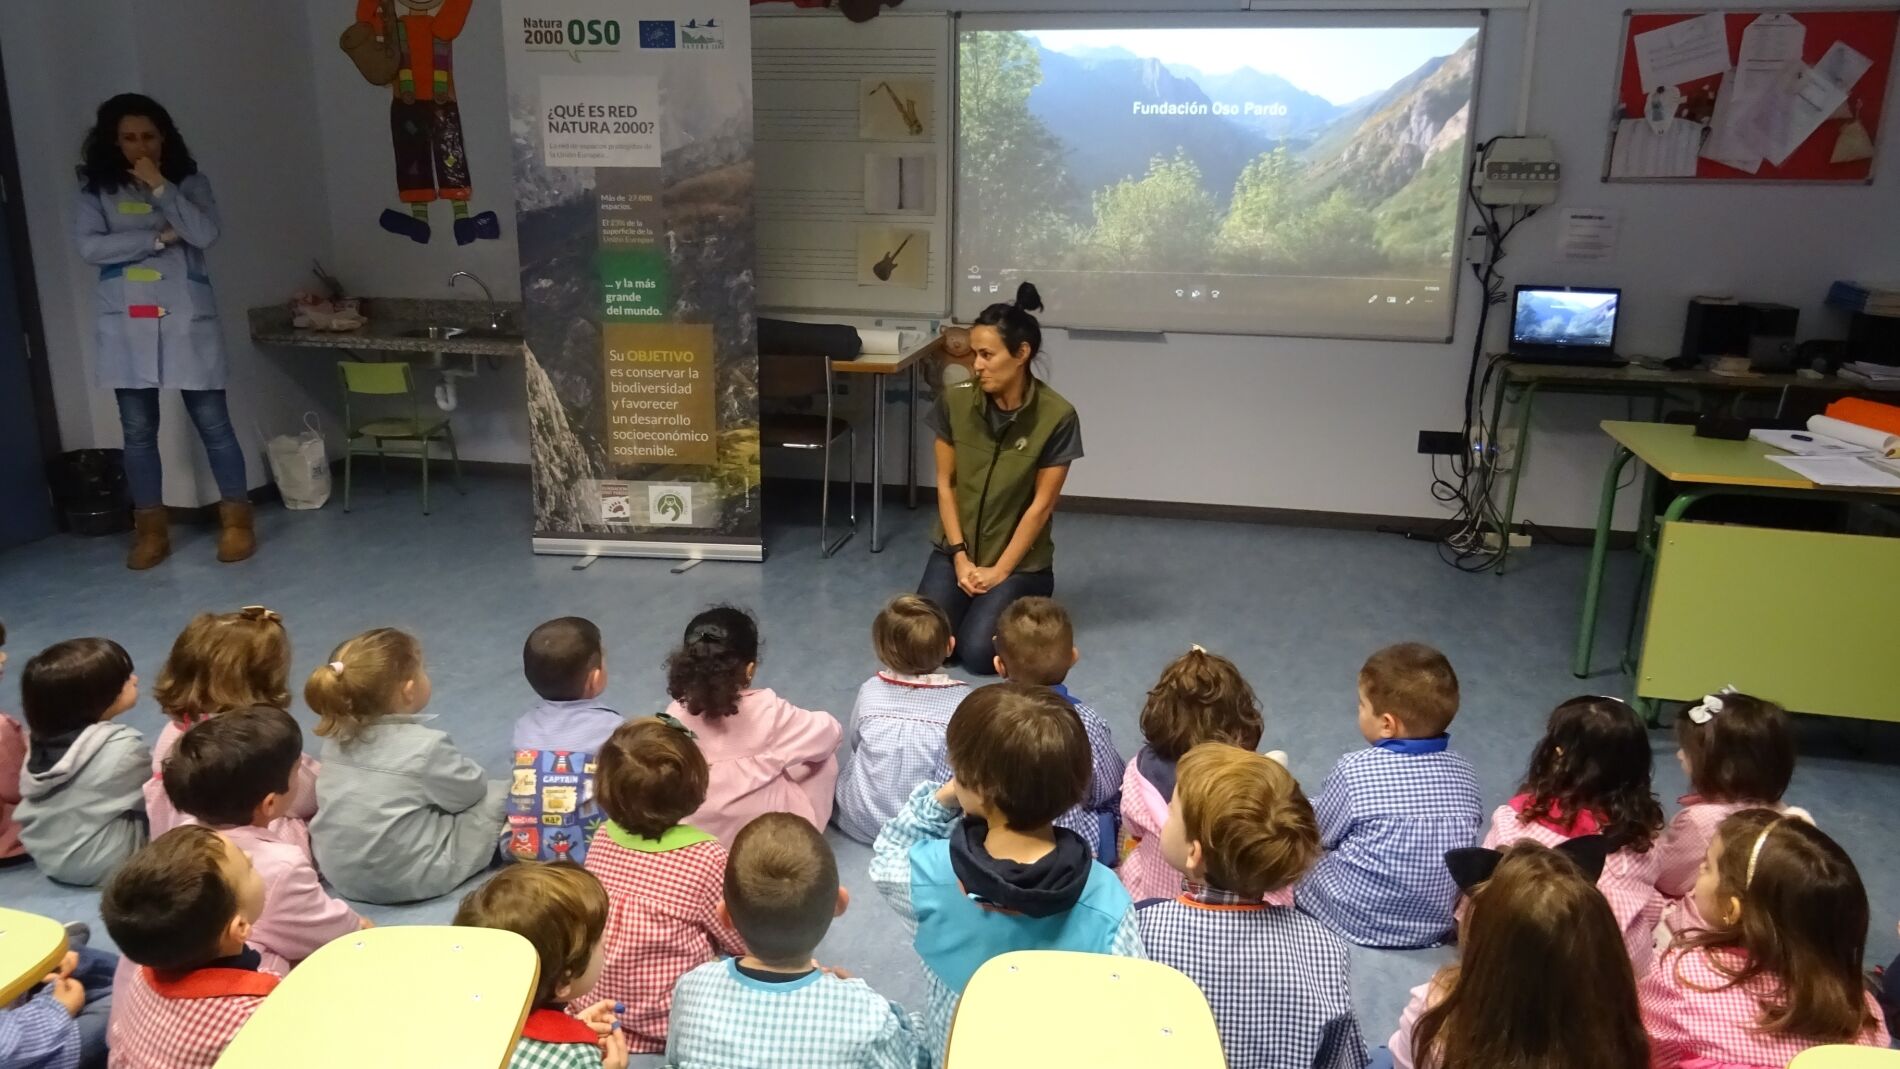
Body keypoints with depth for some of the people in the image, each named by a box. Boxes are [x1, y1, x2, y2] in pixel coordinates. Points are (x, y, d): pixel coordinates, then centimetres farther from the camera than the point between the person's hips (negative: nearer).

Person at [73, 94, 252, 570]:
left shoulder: (190, 183, 6)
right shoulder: (98, 191, 7)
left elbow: (205, 234, -11)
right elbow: (89, 247, -7)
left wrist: (159, 187, -13)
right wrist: (160, 237, -10)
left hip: (187, 321, -2)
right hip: (127, 326, 2)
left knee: (213, 422, -1)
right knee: (138, 430, 6)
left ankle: (236, 521, 7)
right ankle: (151, 530, 14)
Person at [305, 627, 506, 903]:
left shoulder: (337, 737, -3)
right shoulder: (425, 746, -23)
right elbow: (471, 790, -6)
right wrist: (455, 764, 15)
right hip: (407, 880, -7)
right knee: (502, 796, 4)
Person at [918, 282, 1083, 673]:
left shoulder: (1057, 416, -17)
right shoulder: (955, 401, -8)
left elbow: (1041, 504, -13)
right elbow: (945, 484, -2)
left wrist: (1000, 571, -13)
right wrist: (961, 558, -8)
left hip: (1020, 559, -3)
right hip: (955, 548, 3)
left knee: (977, 652, -19)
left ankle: (1027, 601, 13)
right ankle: (977, 598, 18)